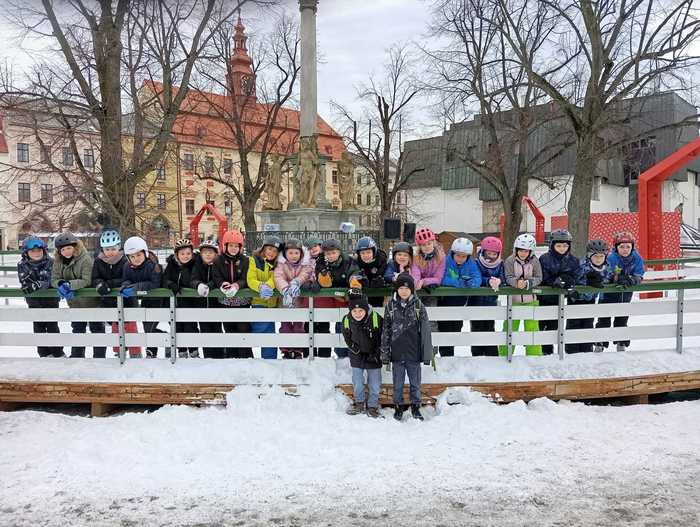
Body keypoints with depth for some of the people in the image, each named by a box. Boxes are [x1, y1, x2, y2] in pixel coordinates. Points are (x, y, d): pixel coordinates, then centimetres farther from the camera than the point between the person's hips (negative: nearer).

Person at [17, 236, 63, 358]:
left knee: (52, 325, 4)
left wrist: (36, 285, -31)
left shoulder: (50, 262, -11)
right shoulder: (22, 265, -6)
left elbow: (51, 280, -18)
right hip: (34, 301, 2)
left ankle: (58, 352, 16)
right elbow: (25, 282, -14)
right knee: (39, 326, 8)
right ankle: (45, 352, 19)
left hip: (50, 299, -2)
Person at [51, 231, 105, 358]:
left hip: (91, 301, -6)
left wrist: (70, 284, -37)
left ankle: (99, 356, 18)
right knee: (77, 329, 19)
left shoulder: (85, 259, -22)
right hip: (74, 302, 6)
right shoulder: (58, 262, -3)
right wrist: (61, 284, -28)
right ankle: (76, 355, 32)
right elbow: (54, 279, -5)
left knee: (96, 328, 8)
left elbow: (87, 281, -28)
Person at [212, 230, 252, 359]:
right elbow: (216, 278, -6)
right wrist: (223, 285, -28)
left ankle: (246, 354, 8)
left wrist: (236, 286, -29)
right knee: (229, 329, 11)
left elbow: (246, 279, -9)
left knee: (244, 328, -2)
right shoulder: (218, 261, 2)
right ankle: (230, 355, 21)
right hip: (225, 301, 1)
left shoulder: (245, 261, -1)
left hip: (242, 301, -1)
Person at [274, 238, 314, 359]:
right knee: (285, 326, 2)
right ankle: (286, 352, 14)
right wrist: (285, 290, -44)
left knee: (299, 326, 4)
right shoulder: (281, 266, -3)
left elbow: (304, 276, -22)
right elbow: (279, 278, -23)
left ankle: (298, 352, 17)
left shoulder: (306, 266, 0)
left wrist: (296, 282, -44)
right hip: (285, 302, 0)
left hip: (301, 302, 0)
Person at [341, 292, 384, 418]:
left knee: (375, 384, 4)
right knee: (357, 382, 10)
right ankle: (359, 403, 31)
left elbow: (383, 338, -10)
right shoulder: (347, 320, -16)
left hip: (373, 357, -2)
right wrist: (356, 350, -8)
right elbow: (347, 338, 1)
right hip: (357, 356, 2)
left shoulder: (376, 318, -24)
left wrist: (377, 353, -12)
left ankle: (373, 406, 21)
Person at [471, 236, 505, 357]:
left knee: (490, 328, 13)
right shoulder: (476, 263, -10)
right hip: (476, 301, -4)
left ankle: (492, 354, 22)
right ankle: (477, 354, 14)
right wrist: (489, 281, -37)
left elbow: (503, 278, -6)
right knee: (477, 328, 3)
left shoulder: (500, 264, 3)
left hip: (491, 301, 4)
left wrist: (498, 281, -29)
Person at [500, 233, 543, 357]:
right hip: (513, 300, 0)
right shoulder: (510, 261, -8)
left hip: (531, 300, 0)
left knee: (532, 328, 6)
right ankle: (504, 354, 19)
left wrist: (527, 283, -25)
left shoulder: (534, 261, -5)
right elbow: (508, 277, -14)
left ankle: (534, 354, 18)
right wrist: (517, 282, -35)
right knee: (509, 327, 7)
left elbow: (538, 278, -8)